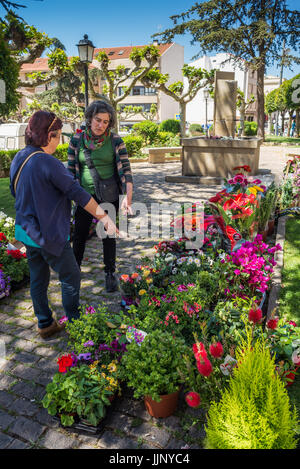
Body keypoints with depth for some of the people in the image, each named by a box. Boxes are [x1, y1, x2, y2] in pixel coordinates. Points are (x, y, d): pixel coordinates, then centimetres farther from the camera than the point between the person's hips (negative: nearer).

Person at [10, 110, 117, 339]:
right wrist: (104, 217, -16)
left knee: (38, 278, 18)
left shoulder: (18, 159, 4)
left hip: (27, 231, 9)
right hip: (49, 234, -9)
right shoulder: (48, 163, -23)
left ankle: (45, 324, 32)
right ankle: (74, 322, 23)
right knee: (71, 277, 9)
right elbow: (77, 193, -22)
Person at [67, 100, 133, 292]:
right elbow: (71, 169, 3)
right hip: (85, 195, 2)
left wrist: (128, 197, -21)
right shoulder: (77, 139, -2)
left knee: (108, 235, 9)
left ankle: (110, 273, 25)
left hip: (109, 196, -1)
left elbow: (125, 169, -10)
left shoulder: (115, 141, -7)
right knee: (79, 235, 8)